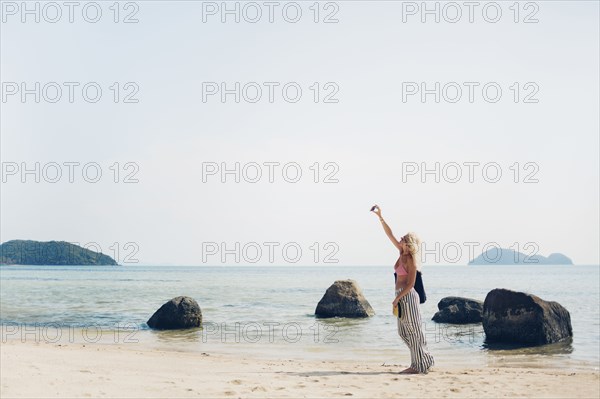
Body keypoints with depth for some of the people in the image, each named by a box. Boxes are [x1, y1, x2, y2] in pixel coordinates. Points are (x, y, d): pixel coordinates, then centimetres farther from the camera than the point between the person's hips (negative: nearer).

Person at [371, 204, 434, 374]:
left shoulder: (411, 260, -14)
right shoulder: (402, 253, 8)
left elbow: (410, 284, -17)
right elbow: (390, 234, 13)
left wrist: (397, 298, -18)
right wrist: (380, 217, 9)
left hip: (407, 296, -9)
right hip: (402, 296, 9)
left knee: (413, 330, -3)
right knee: (404, 331, 12)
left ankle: (418, 366, 3)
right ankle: (423, 360, 19)